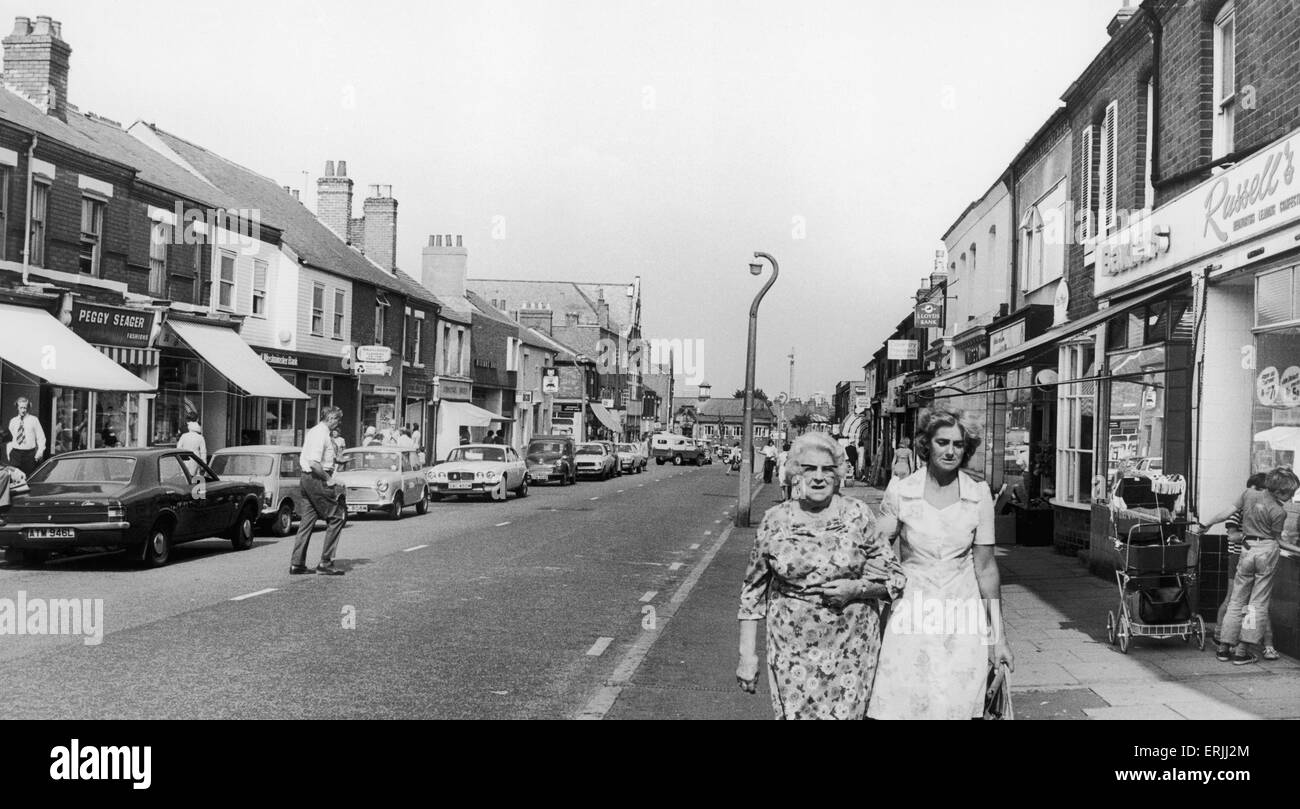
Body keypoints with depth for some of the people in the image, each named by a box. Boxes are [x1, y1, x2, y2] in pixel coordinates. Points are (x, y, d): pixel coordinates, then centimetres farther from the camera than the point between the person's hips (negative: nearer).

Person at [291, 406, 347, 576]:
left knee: (308, 520, 12)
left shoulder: (312, 432, 17)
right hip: (318, 479, -10)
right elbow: (314, 462, -25)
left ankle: (297, 563, 12)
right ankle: (326, 562, -3)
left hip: (307, 478, 10)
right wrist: (328, 479, -17)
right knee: (335, 518, -3)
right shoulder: (322, 434, -16)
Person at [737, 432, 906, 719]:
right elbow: (753, 590, 5)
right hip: (792, 646, 0)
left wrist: (855, 588, -15)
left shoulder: (857, 515, -2)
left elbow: (894, 577, 3)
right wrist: (747, 654, 2)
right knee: (794, 713, 0)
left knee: (843, 713, 2)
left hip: (850, 645, 0)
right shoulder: (775, 520, -1)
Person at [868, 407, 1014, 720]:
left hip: (963, 622, 1)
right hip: (911, 617, -1)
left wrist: (998, 635, 3)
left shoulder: (979, 495, -1)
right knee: (900, 707, -3)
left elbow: (985, 568, 3)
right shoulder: (900, 490, -3)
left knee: (958, 707, 1)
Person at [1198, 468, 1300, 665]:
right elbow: (1277, 540, 0)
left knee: (1237, 600, 12)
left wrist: (1206, 524, 18)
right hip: (1268, 552, -3)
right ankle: (1242, 651, -1)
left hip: (1247, 550, 3)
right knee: (1258, 602, 3)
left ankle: (1224, 648, 12)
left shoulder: (1249, 494, -1)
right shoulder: (1279, 512, -10)